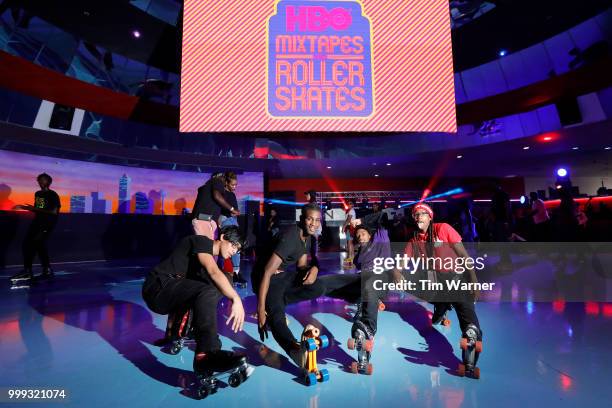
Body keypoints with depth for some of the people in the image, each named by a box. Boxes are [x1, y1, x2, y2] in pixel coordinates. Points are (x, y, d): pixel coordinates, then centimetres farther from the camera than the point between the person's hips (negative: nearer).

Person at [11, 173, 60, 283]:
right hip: (37, 221, 8)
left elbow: (54, 211, -17)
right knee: (27, 243, 2)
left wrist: (36, 209, -18)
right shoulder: (37, 194, 15)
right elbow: (37, 209, 24)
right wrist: (23, 207, 13)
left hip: (48, 223, -8)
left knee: (38, 242, -19)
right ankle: (27, 271, 10)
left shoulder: (53, 195, -7)